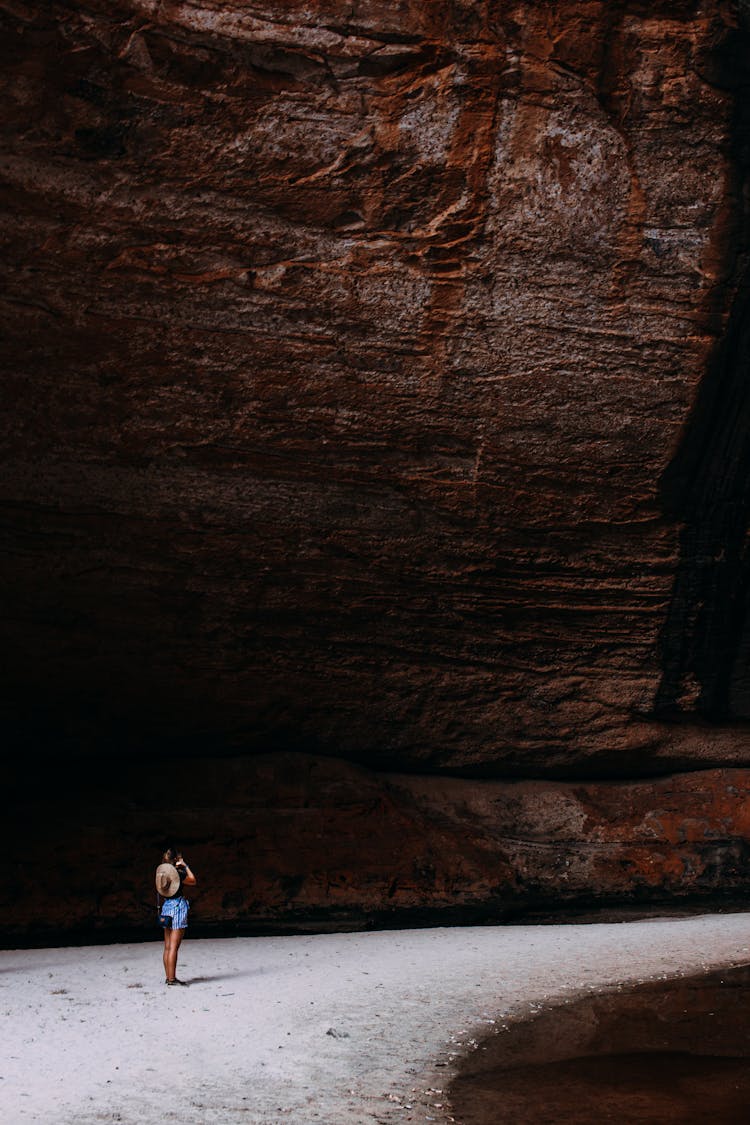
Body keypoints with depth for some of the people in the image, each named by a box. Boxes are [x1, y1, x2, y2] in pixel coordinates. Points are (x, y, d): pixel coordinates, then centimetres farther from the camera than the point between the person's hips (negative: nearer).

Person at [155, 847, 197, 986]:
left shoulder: (162, 872, 6)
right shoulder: (178, 873, -14)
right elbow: (193, 881, 0)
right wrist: (185, 866, 4)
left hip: (166, 906, 8)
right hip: (178, 906, -8)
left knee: (168, 947, 11)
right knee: (174, 947, -6)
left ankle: (168, 977, 15)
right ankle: (172, 978, -6)